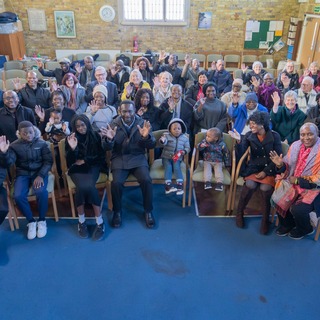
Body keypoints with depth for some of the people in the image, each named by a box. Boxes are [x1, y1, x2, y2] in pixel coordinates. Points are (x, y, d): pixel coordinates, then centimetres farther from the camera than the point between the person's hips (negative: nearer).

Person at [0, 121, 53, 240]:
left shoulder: (41, 143, -2)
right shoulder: (15, 145, 0)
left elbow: (48, 161, -5)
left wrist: (40, 175, -20)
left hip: (39, 172, -1)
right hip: (23, 174, 2)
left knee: (41, 192, -32)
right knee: (18, 196, -26)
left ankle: (42, 220, -8)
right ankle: (31, 221, -2)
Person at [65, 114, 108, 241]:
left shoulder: (95, 136, 5)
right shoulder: (71, 138, 5)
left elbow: (101, 156, 4)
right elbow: (70, 161, -3)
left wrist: (85, 161, -4)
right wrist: (72, 148, -20)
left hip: (92, 166, 0)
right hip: (77, 169, 1)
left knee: (88, 185, -32)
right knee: (82, 186, -33)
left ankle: (100, 222, -25)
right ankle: (81, 221, -16)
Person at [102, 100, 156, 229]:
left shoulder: (142, 123, 2)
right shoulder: (114, 124, 2)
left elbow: (151, 146, -2)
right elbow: (108, 148, -1)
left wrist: (146, 136, -24)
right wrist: (109, 139, -24)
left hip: (138, 157, 0)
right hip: (119, 158, 0)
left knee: (146, 180, -25)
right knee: (116, 183, -25)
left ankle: (148, 211, -2)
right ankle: (117, 211, 2)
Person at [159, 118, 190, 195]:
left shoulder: (185, 137, 4)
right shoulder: (167, 135, -3)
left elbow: (187, 148, 7)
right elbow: (163, 143, -21)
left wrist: (184, 151, -15)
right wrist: (162, 140, -47)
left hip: (177, 158, 1)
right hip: (166, 157, -1)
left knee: (177, 167, -23)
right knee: (168, 167, -23)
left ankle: (180, 185, -28)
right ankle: (168, 185, -30)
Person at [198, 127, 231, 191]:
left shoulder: (221, 144, -4)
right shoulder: (205, 141, -1)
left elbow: (226, 154, 5)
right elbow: (199, 148, -8)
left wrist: (227, 164, 4)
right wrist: (201, 145, -33)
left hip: (218, 162, -1)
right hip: (207, 161, 1)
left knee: (218, 170, -23)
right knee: (207, 169, -23)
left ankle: (219, 183, -31)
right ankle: (207, 182, -34)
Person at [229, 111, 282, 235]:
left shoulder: (274, 136, -3)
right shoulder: (249, 135, 1)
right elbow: (241, 152, -9)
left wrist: (265, 171, -13)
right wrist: (239, 140, -28)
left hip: (269, 169, -1)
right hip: (253, 168, 1)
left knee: (265, 188, -30)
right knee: (250, 184, -30)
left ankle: (265, 220, -8)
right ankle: (239, 213, -6)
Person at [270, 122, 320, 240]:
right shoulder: (295, 145, 1)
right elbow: (288, 169, 7)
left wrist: (298, 180, -17)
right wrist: (280, 164, -15)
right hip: (293, 183, 6)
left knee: (298, 210, -25)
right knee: (276, 199, -14)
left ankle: (305, 229, 13)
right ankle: (287, 223, 16)